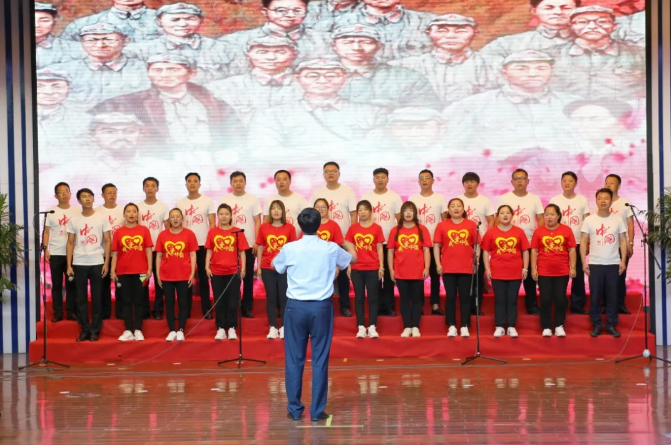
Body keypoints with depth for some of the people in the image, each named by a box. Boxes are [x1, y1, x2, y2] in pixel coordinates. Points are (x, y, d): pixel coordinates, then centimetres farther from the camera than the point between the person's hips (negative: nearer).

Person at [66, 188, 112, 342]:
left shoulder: (102, 218, 3)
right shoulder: (74, 220, 7)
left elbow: (107, 241, 3)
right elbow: (70, 243, 8)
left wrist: (106, 263, -5)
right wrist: (69, 265, 0)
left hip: (97, 263, -1)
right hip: (79, 263, 2)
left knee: (96, 297, 2)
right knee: (81, 298, 3)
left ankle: (95, 330, 8)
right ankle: (84, 329, 10)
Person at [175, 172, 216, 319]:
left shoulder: (207, 201, 2)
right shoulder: (180, 203, 8)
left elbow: (212, 224, 1)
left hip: (203, 245, -2)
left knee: (203, 278, 2)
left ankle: (207, 309, 5)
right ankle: (185, 310, 9)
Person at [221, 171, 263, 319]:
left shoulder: (252, 199, 3)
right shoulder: (225, 200, 6)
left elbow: (257, 221, 2)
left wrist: (257, 242, -6)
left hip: (248, 244, -1)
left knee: (248, 277, 3)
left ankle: (247, 307, 10)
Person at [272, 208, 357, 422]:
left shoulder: (290, 248, -4)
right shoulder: (331, 249, -2)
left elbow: (275, 266, 18)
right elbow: (353, 259, 20)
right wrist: (348, 245, 42)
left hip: (296, 306, 0)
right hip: (321, 307, 0)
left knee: (294, 359, 7)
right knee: (320, 359, 4)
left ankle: (294, 409, 11)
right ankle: (317, 410, 6)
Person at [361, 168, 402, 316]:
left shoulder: (395, 197, 3)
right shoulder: (366, 198, 5)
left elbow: (400, 220, 5)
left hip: (390, 241, 0)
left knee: (389, 275, 2)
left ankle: (388, 305, 7)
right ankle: (376, 305, 8)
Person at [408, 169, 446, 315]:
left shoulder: (440, 198, 4)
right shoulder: (412, 199, 5)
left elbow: (445, 219, 6)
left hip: (435, 242, 0)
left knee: (435, 274, 3)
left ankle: (435, 305, 7)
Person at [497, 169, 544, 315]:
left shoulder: (535, 199, 6)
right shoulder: (504, 198, 2)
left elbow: (541, 219, 5)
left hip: (530, 243, 1)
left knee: (530, 275, 5)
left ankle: (532, 306, 13)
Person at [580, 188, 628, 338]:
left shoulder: (618, 219, 3)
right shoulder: (589, 220, 0)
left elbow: (623, 241, 5)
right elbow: (583, 242, 1)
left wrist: (623, 261, -2)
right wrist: (584, 262, -5)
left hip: (613, 264, 1)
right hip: (594, 264, -1)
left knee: (612, 296, 4)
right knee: (595, 296, 2)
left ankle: (611, 325, 12)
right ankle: (596, 325, 10)